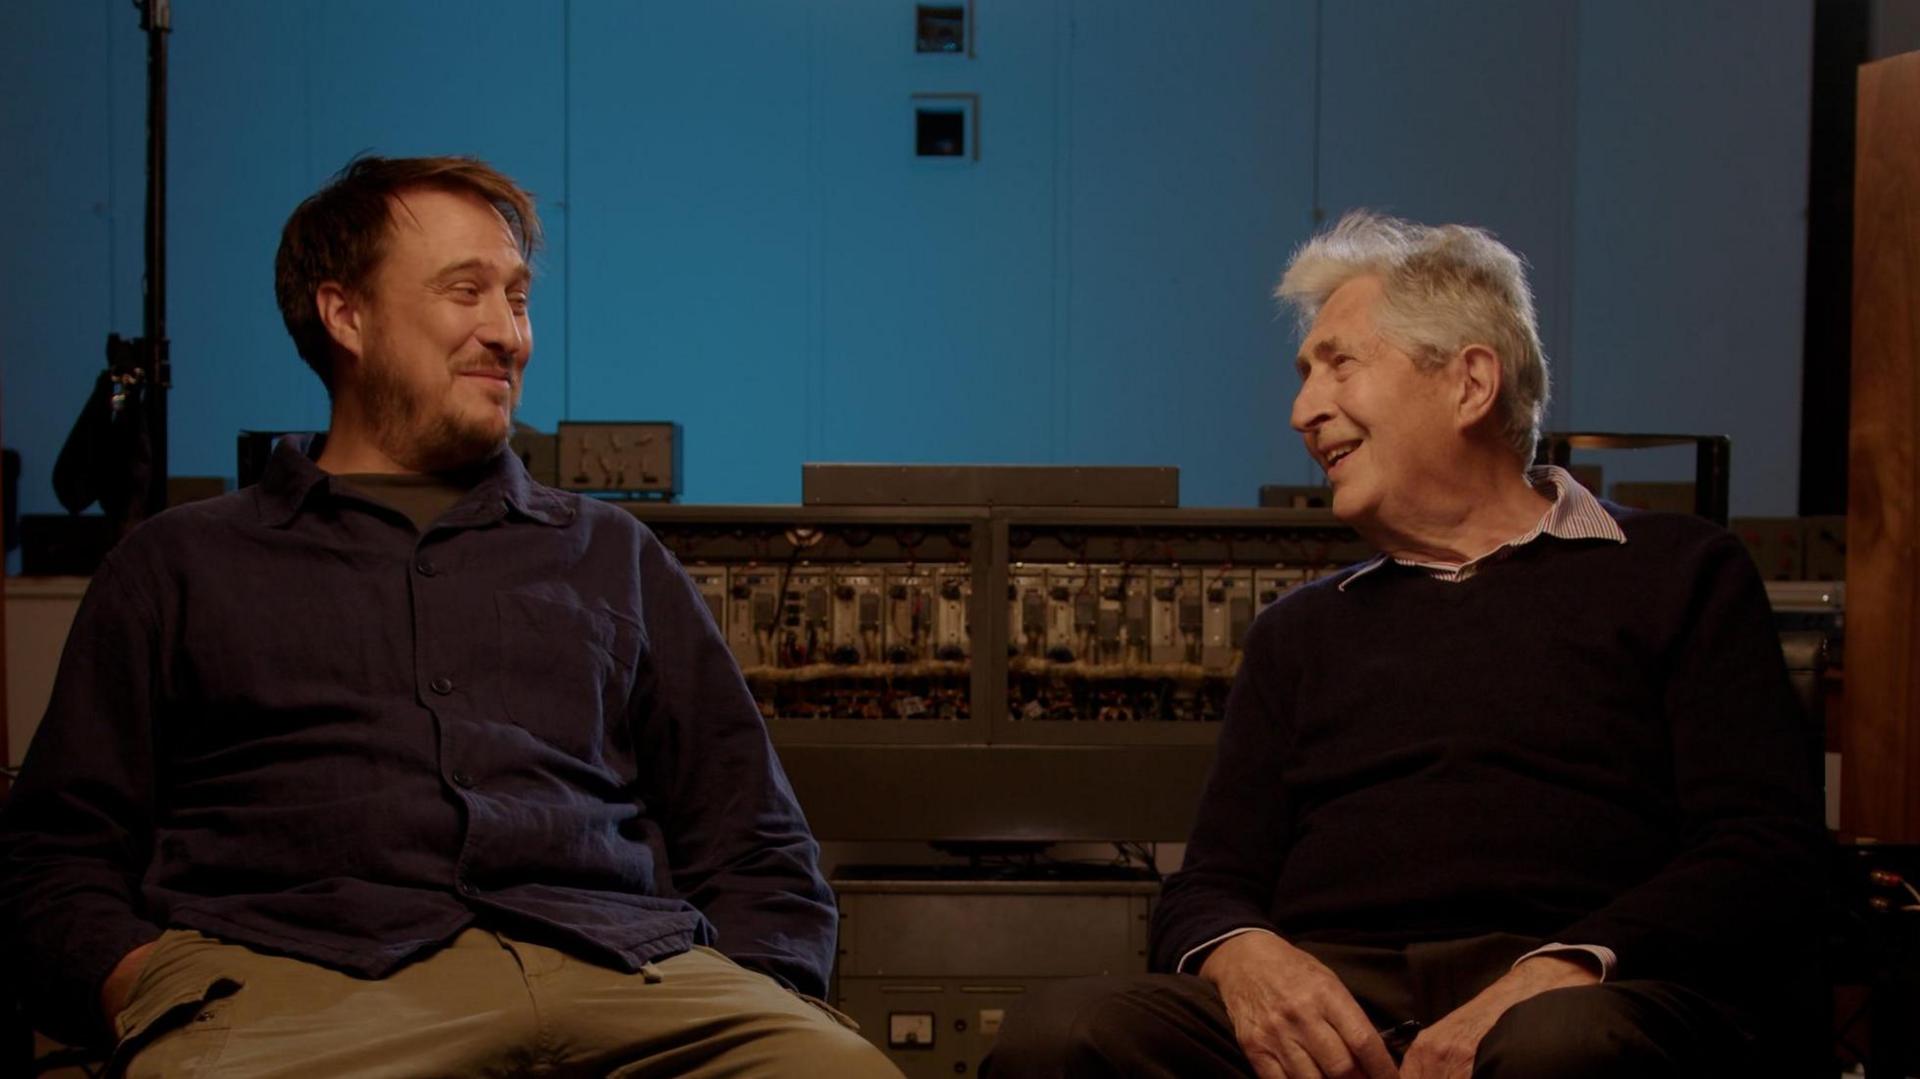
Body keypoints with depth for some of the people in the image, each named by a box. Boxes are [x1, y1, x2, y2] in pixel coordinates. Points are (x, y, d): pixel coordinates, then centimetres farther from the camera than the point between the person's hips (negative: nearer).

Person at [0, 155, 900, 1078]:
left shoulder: (612, 555, 28)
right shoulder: (180, 565, 23)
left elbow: (759, 855, 22)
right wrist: (146, 996, -8)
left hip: (617, 968, 2)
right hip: (281, 972, -1)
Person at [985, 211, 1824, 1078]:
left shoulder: (1677, 574, 15)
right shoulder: (1302, 631, 29)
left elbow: (1763, 853, 2)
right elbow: (1208, 887, 21)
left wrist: (1554, 976, -16)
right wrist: (1241, 954, -6)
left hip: (1570, 997, -3)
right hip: (1328, 999, 3)